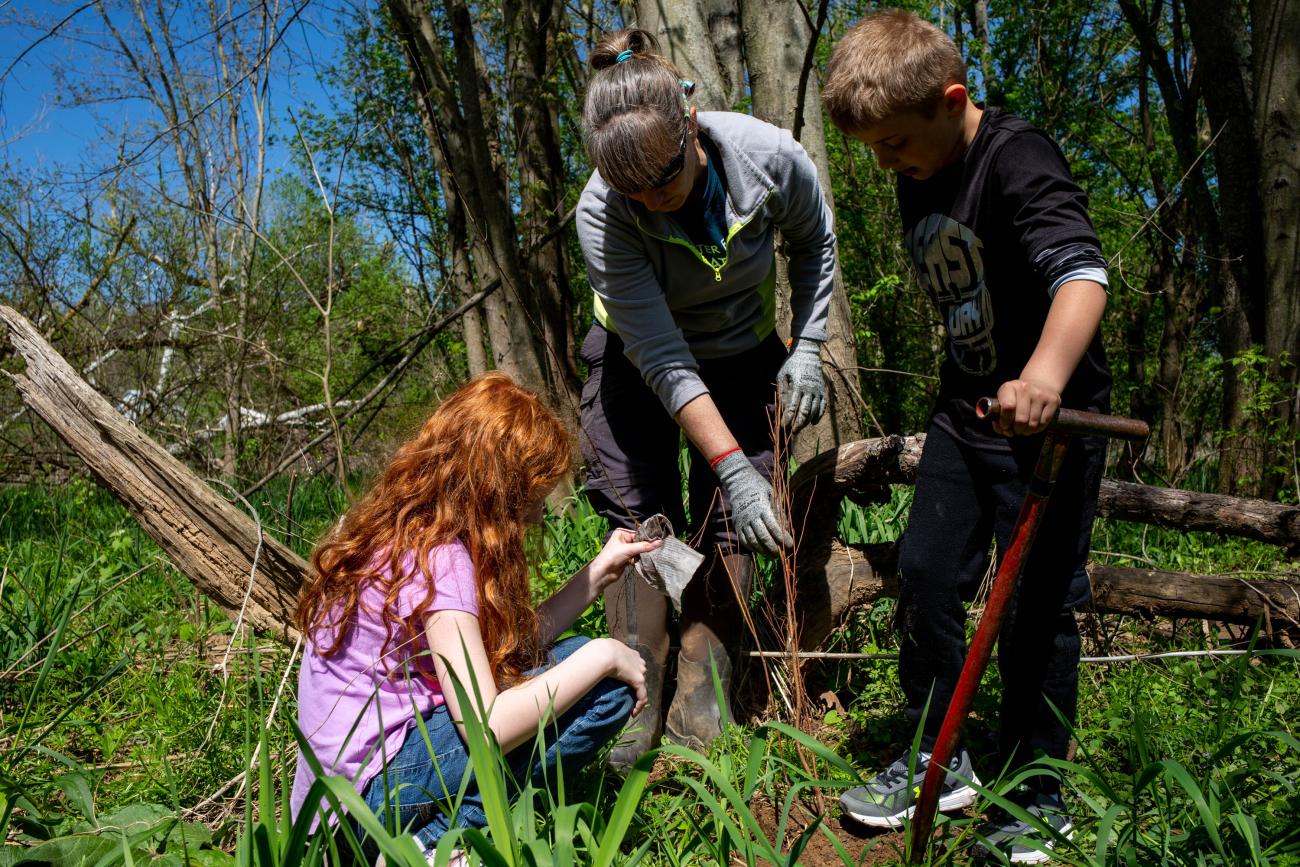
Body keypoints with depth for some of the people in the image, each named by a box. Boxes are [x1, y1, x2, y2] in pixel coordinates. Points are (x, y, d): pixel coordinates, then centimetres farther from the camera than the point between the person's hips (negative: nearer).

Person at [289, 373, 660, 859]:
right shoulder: (440, 559, -21)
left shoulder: (401, 532, 6)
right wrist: (602, 656, -17)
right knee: (607, 689, -12)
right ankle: (443, 839, -9)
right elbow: (488, 727, -26)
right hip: (379, 789, -9)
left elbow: (504, 647, 8)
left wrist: (598, 574, 9)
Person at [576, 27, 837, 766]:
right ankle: (639, 706, 3)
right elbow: (664, 360, -31)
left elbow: (815, 242, -2)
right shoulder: (602, 214, -31)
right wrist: (732, 468, -36)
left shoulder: (770, 157, -27)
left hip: (744, 358, 2)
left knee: (728, 529, -5)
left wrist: (807, 347, -8)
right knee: (639, 519, -8)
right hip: (637, 362, -1)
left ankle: (699, 712, 4)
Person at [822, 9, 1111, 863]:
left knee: (1036, 607, -1)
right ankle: (936, 761, 25)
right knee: (925, 576, 8)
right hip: (966, 408, 8)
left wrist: (1045, 372, -51)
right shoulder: (918, 185, 8)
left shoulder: (1019, 160, -18)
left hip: (1051, 414, -8)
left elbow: (1083, 271, -33)